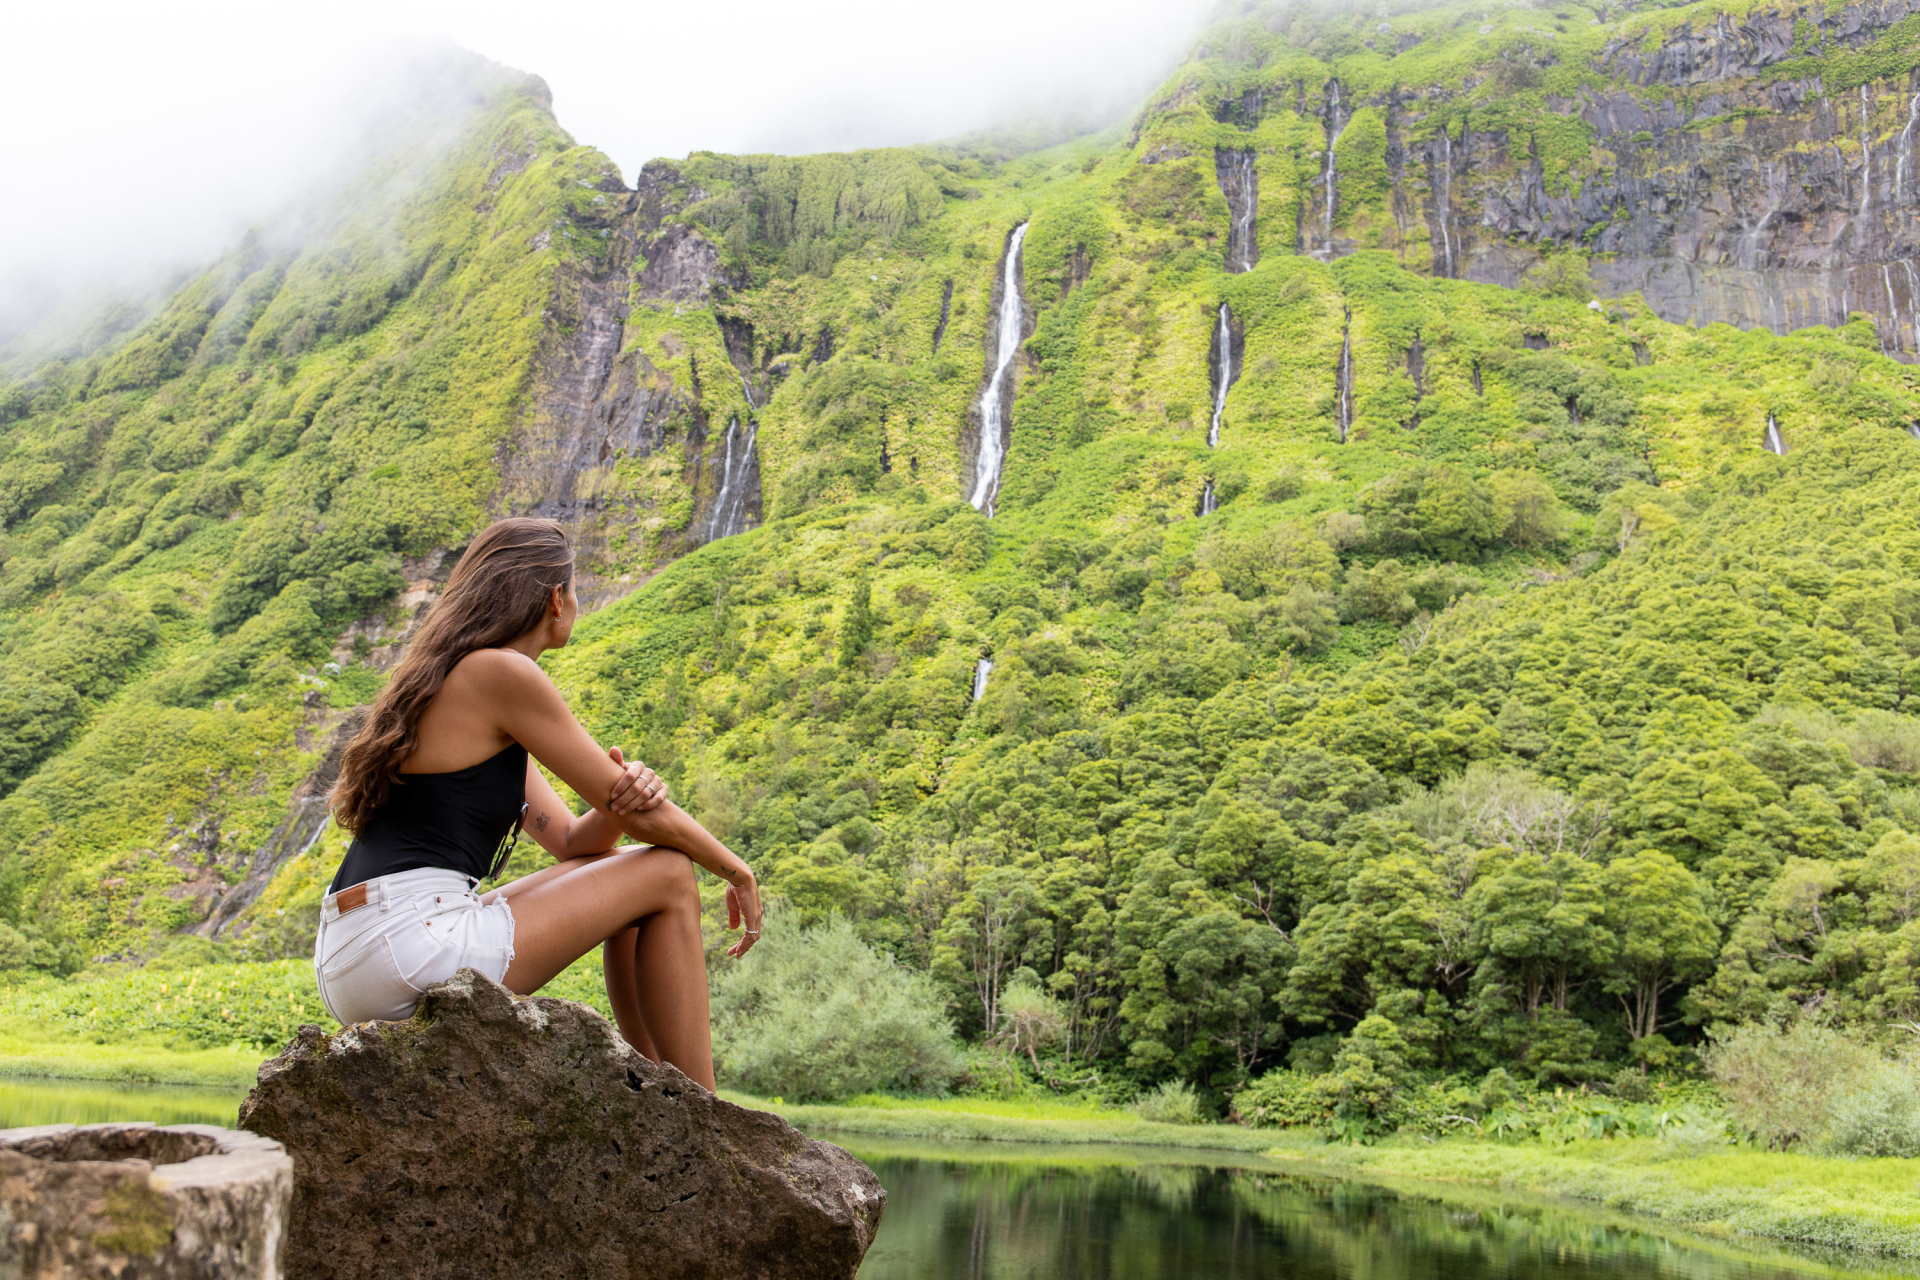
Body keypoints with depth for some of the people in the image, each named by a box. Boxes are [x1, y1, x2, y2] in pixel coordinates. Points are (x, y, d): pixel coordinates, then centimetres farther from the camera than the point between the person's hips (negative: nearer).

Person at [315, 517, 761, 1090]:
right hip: (411, 946, -10)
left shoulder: (444, 681, 22)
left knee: (619, 878, 21)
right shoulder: (502, 672, -7)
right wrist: (737, 871, 12)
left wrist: (632, 789, -1)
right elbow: (646, 821, -4)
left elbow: (572, 841, 19)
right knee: (667, 875, 1)